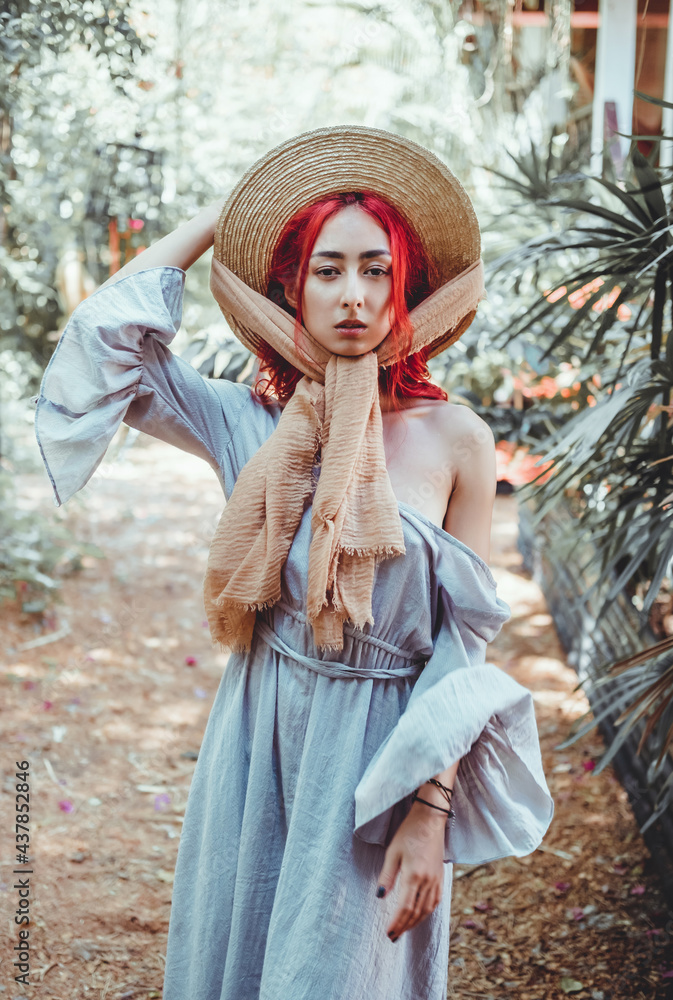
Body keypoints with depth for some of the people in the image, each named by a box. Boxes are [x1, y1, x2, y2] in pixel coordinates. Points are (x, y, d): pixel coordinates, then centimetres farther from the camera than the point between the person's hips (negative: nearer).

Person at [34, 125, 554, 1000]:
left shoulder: (454, 438, -9)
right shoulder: (253, 423, -2)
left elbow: (463, 642, -7)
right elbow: (103, 336, -5)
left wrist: (432, 812, -11)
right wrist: (219, 217, 0)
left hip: (380, 754, -2)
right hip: (258, 738, 3)